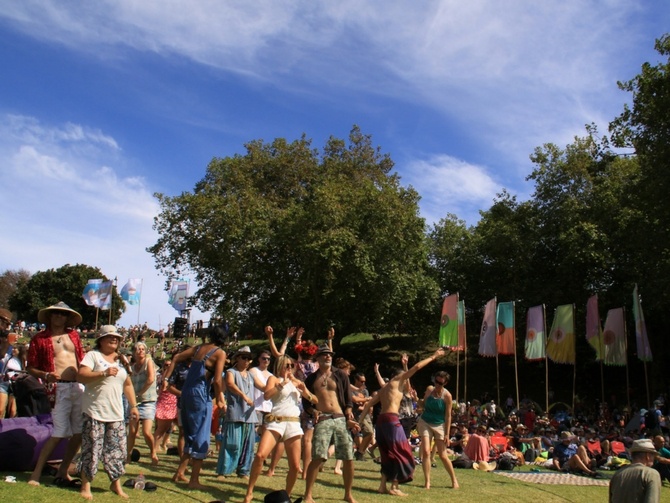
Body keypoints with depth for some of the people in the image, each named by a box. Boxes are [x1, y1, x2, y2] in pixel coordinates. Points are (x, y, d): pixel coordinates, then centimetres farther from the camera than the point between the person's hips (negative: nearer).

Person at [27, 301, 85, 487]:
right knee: (58, 434, -8)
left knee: (79, 433, 6)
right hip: (59, 389, -5)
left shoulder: (73, 335, 13)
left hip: (79, 387, 5)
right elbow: (31, 368, 2)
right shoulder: (39, 338, 1)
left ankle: (62, 473, 20)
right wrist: (46, 375, -16)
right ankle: (36, 473, 8)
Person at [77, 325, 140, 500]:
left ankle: (116, 483, 22)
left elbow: (128, 384, 19)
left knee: (116, 450, 8)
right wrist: (104, 373, -23)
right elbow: (80, 376, -16)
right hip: (95, 413, -5)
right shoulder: (93, 355, -3)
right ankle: (86, 486, 15)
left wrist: (134, 406, 15)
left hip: (116, 414, 5)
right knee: (92, 450, 0)